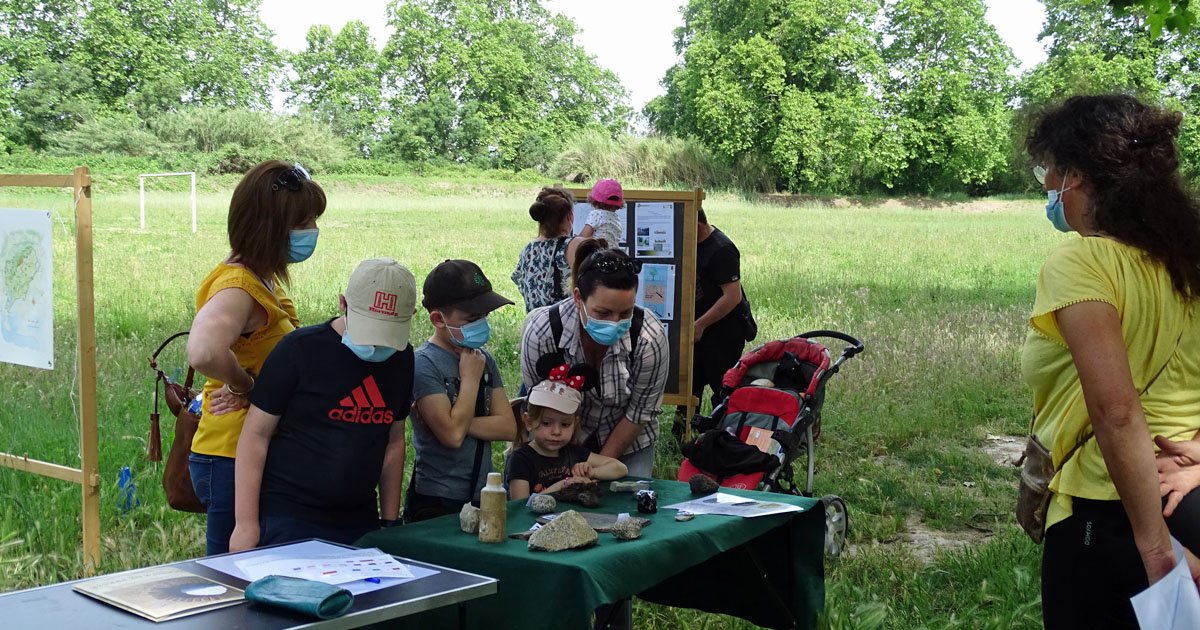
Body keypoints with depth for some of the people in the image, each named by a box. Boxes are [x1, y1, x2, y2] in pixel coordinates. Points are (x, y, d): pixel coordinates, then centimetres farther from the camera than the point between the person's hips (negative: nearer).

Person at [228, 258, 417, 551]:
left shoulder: (401, 358, 6)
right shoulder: (300, 349, -10)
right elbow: (256, 434, -8)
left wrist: (390, 522, 13)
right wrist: (246, 524, -11)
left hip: (360, 524, 5)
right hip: (286, 520, -4)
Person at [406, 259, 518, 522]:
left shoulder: (483, 359, 8)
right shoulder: (424, 364, -13)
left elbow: (508, 428, -1)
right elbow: (452, 435, -22)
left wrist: (460, 421, -15)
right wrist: (471, 378, -11)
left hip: (483, 498, 7)